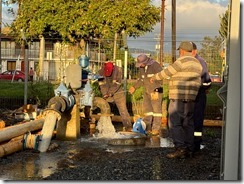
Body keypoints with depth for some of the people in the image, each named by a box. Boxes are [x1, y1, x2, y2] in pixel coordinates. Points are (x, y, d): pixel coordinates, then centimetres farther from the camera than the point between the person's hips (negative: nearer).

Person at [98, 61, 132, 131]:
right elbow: (102, 85, -5)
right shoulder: (101, 72, -8)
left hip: (118, 92, -3)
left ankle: (128, 126, -6)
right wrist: (105, 94, -16)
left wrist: (110, 93, -22)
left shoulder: (118, 70, -17)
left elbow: (117, 84, -19)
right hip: (107, 94, 3)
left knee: (123, 109, -9)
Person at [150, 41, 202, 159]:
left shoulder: (182, 61, -11)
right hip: (191, 98, 8)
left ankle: (180, 148, -14)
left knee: (174, 123, -6)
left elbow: (167, 72, -7)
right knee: (188, 123, 11)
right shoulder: (197, 63, 14)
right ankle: (189, 149, 12)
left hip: (179, 98, -8)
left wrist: (155, 77, 9)